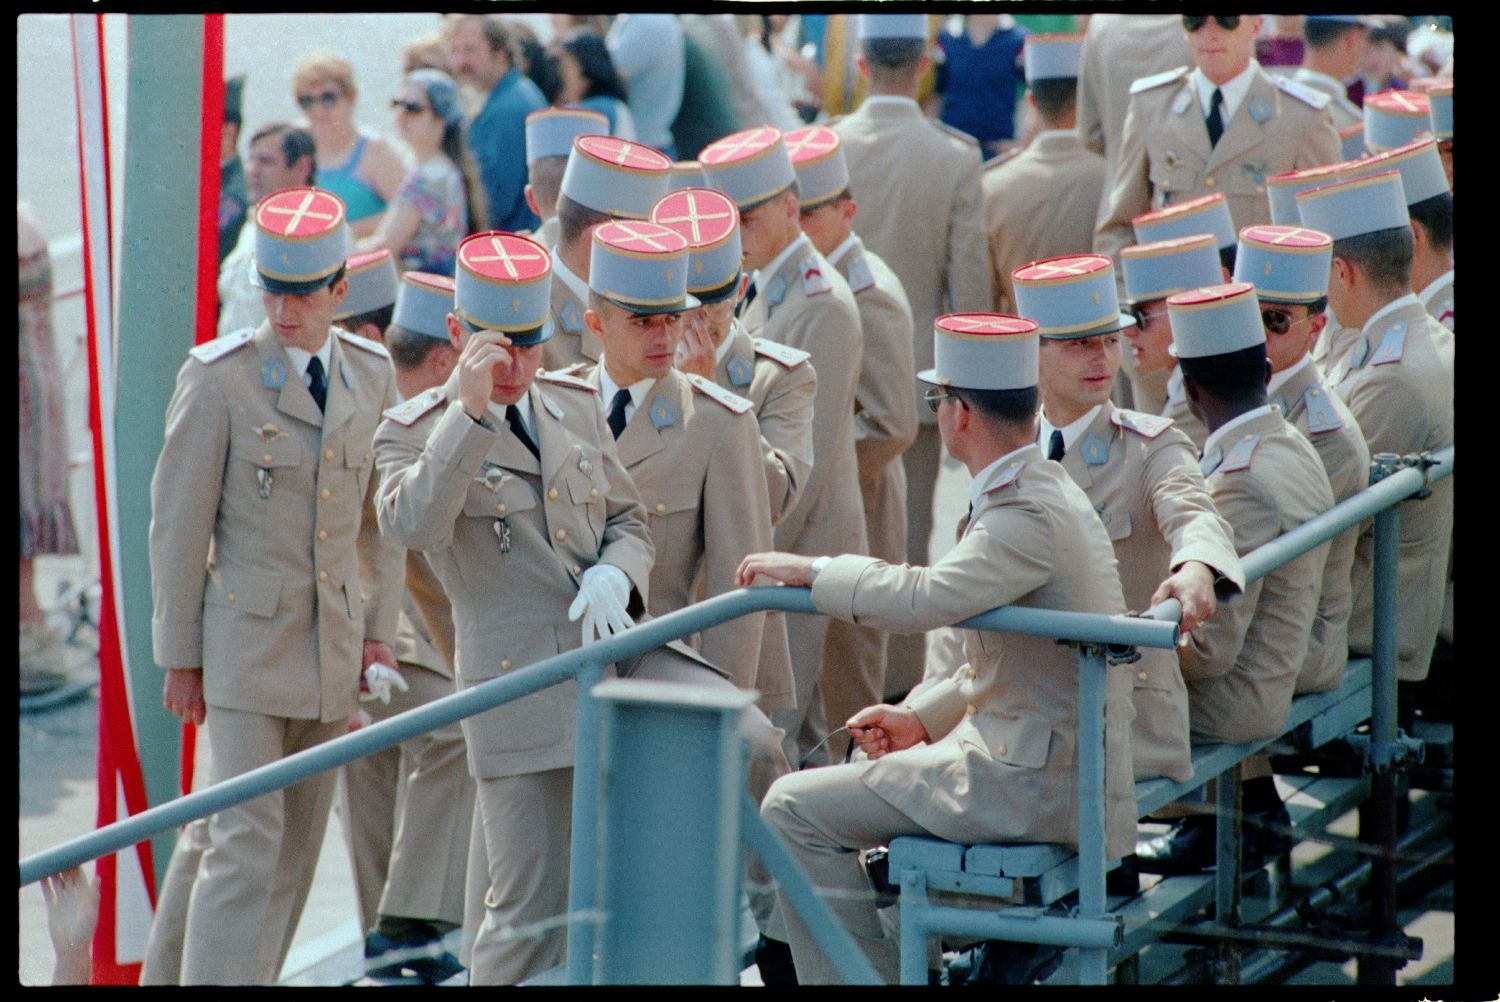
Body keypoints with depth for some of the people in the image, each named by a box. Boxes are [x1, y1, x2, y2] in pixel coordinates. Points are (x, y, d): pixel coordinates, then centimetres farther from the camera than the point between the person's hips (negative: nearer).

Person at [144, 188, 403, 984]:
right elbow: (178, 523, -6)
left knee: (299, 840, 9)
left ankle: (252, 973, 19)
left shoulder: (372, 374, 5)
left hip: (332, 641, 5)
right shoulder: (218, 378, -9)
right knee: (247, 836, -11)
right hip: (245, 637, -5)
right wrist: (180, 658, -6)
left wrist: (380, 630, 8)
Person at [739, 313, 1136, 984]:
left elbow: (925, 599, -33)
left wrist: (809, 570, -19)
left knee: (795, 809, -10)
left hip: (1035, 781, -10)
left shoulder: (1032, 515, -20)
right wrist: (920, 717, 9)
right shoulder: (1042, 491, 13)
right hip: (1042, 763, 10)